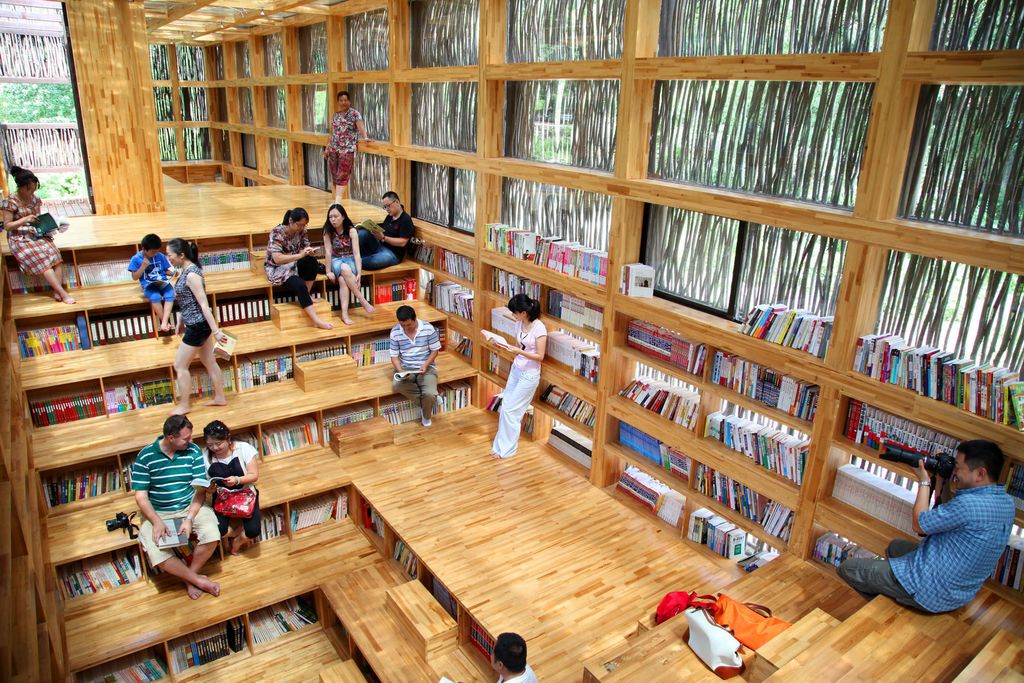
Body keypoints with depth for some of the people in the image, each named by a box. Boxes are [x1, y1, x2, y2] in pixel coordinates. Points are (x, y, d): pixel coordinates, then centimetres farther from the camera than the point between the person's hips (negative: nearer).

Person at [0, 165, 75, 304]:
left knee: (55, 254, -24)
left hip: (37, 234, 5)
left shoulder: (35, 199, 8)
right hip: (20, 239, -5)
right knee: (41, 259, -28)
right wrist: (25, 219, -21)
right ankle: (63, 293, -31)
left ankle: (57, 292, -29)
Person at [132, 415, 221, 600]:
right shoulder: (146, 456, -10)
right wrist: (157, 522, -22)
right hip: (159, 513, -1)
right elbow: (141, 495, -9)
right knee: (156, 553, -26)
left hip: (191, 507, 1)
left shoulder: (193, 451, -7)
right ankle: (198, 580, -7)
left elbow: (200, 489, -7)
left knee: (212, 536, -26)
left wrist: (190, 518, -20)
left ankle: (189, 577, -1)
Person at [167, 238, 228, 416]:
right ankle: (219, 397, 28)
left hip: (198, 326, -9)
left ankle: (184, 405, 17)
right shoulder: (185, 271, 6)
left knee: (180, 366, 4)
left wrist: (216, 331, -25)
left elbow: (204, 304, -25)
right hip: (197, 325, 9)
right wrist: (180, 323, 23)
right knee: (210, 362, 17)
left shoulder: (191, 275, -22)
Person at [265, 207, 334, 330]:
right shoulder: (277, 233, -21)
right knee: (300, 284, -33)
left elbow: (306, 248, 4)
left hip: (294, 265, 6)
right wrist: (300, 255, -37)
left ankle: (306, 295, -12)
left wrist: (309, 251, -22)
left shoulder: (301, 231, -3)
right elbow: (277, 259, -28)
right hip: (277, 269, -6)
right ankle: (316, 320, -36)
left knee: (312, 261, -27)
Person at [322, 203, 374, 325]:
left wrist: (358, 273, -26)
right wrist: (329, 271, -15)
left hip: (350, 260, -1)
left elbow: (356, 253, -17)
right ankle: (362, 300, -33)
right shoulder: (328, 231, -6)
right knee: (344, 269, -36)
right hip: (336, 261, 1)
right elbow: (328, 252, -10)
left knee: (342, 279, -35)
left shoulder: (351, 231, -10)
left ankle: (344, 313, -39)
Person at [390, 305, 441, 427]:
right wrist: (400, 371, -20)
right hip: (406, 368, 2)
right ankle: (429, 399, -9)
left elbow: (435, 350, -3)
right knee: (396, 386, -32)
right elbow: (394, 356, -1)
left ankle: (426, 416, 8)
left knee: (430, 394, -29)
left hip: (426, 367, -2)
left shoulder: (428, 328, -11)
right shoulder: (395, 332, -6)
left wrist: (425, 365, -19)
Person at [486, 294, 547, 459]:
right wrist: (502, 346, -3)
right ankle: (502, 443, 19)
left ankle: (506, 449, 9)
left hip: (529, 375, -7)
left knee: (510, 410, -4)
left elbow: (540, 356, -19)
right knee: (505, 407, 8)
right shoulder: (519, 324, 2)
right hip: (516, 370, 8)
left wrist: (519, 352, -30)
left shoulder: (539, 328, -21)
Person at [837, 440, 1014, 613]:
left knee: (847, 568, -1)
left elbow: (919, 524, -16)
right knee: (896, 546, 34)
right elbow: (948, 516, 11)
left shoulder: (970, 504, -32)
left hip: (932, 594, -10)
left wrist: (924, 482, -6)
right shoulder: (1005, 502, -1)